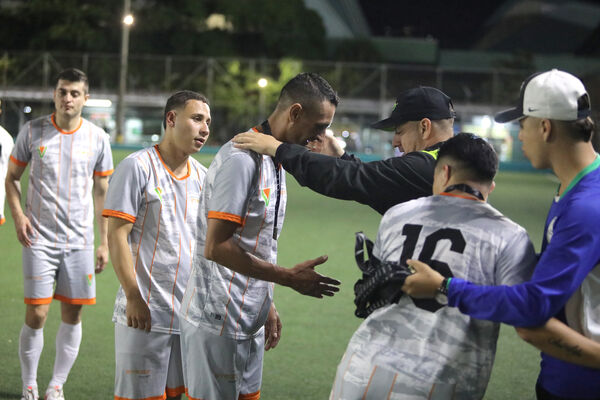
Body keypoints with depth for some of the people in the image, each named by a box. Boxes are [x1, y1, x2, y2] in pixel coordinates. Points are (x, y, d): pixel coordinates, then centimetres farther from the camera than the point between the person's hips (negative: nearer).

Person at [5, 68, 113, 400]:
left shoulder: (97, 138, 2)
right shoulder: (32, 131, -1)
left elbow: (103, 192, 9)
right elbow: (12, 177, 9)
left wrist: (105, 242, 6)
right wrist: (18, 215, -8)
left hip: (79, 242, 2)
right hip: (39, 239, -2)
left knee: (72, 315, 4)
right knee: (36, 315, -5)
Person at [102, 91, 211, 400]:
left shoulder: (202, 176, 11)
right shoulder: (138, 167, -8)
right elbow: (117, 236, -11)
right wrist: (133, 297, -15)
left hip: (192, 314, 6)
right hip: (145, 311, -6)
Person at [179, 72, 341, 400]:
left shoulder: (274, 160, 13)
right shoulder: (242, 159, -18)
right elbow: (216, 247, -23)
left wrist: (267, 305, 20)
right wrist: (289, 277, -20)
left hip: (249, 323, 9)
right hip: (218, 324, -9)